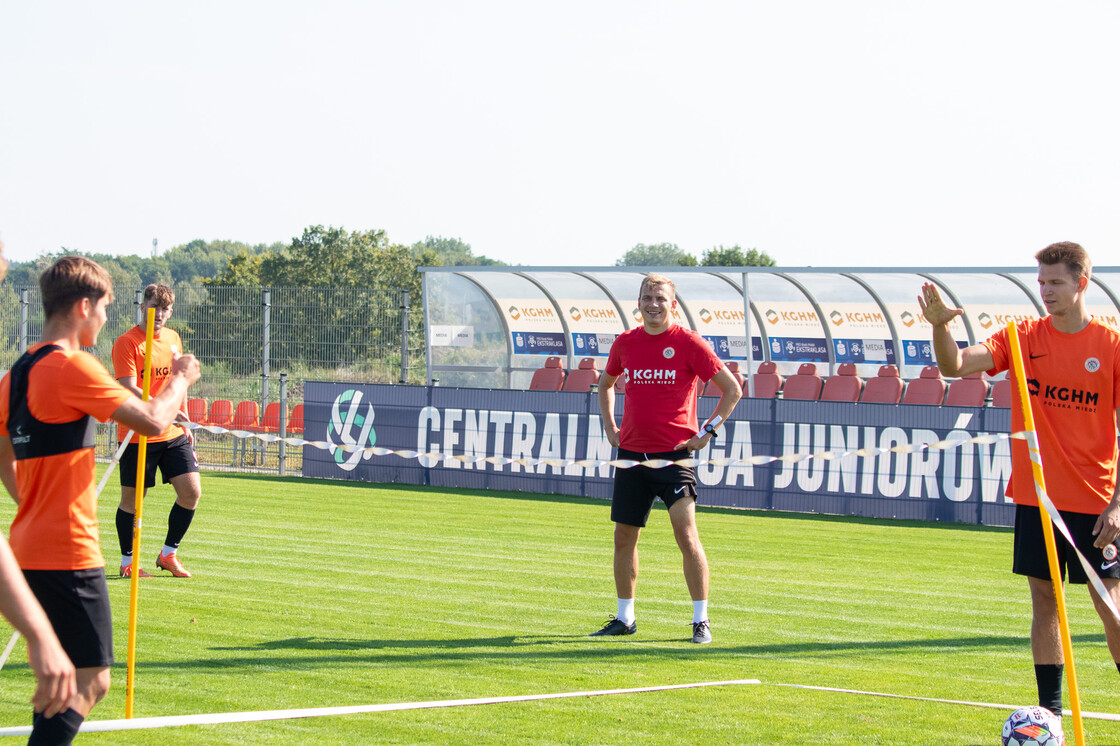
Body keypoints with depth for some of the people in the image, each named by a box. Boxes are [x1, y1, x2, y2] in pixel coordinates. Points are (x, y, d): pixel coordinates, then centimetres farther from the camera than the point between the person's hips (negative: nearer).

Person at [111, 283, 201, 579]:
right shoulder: (127, 343, -10)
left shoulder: (173, 339, 12)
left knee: (191, 490, -3)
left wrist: (185, 424, 21)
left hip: (173, 433, 6)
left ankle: (168, 555, 13)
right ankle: (128, 562, 17)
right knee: (132, 498, 2)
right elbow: (129, 389, -19)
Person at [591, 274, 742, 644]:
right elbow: (606, 384, 27)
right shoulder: (626, 343, 7)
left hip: (674, 454, -5)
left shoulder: (689, 343, -6)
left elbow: (732, 389, -1)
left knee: (686, 533, -12)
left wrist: (708, 431, -6)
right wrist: (609, 426, 15)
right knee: (624, 536, 9)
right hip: (631, 453, 5)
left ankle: (701, 620, -5)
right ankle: (625, 617, 22)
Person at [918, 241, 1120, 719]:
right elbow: (955, 366, -8)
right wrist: (940, 327, -30)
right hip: (1036, 496, 3)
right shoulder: (1024, 338, 3)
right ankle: (1050, 710, 13)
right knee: (1044, 601, 6)